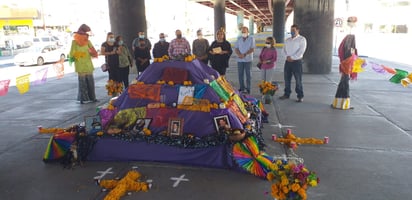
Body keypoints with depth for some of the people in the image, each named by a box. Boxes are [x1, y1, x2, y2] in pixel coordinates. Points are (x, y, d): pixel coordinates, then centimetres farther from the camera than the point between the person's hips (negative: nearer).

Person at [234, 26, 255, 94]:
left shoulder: (251, 39, 0)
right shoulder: (239, 39, 10)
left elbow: (252, 49, -7)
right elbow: (236, 48, 7)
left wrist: (244, 54, -17)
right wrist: (239, 54, -13)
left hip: (248, 59, -3)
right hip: (240, 60, 3)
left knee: (248, 74, 2)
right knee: (240, 74, 5)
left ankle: (248, 88, 8)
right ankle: (242, 88, 14)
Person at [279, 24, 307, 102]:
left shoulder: (302, 39, -3)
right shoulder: (287, 40, 16)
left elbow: (301, 50, -12)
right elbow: (284, 49, 12)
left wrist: (292, 57, -14)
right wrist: (287, 56, -7)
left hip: (297, 61, -5)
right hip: (288, 61, 6)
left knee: (298, 79, -3)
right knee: (287, 78, 8)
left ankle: (300, 96, 5)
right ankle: (286, 94, 19)